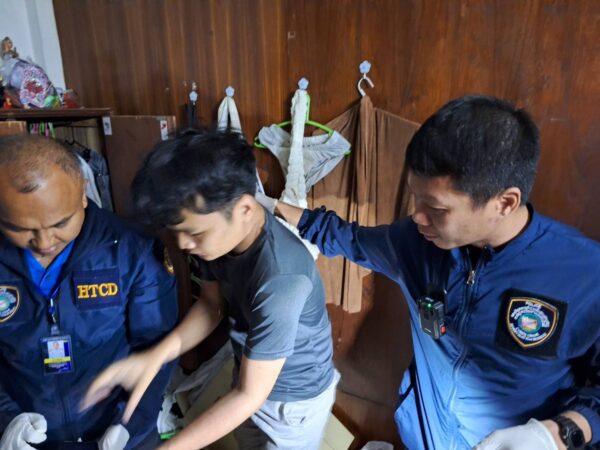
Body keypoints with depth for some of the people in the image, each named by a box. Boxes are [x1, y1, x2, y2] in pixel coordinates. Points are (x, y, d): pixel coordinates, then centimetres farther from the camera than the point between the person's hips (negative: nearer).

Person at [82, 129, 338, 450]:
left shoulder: (280, 279, -40)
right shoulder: (219, 234, -18)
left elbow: (249, 396, -30)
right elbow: (212, 303, -3)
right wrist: (159, 353, -20)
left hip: (295, 400, -6)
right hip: (250, 378, 6)